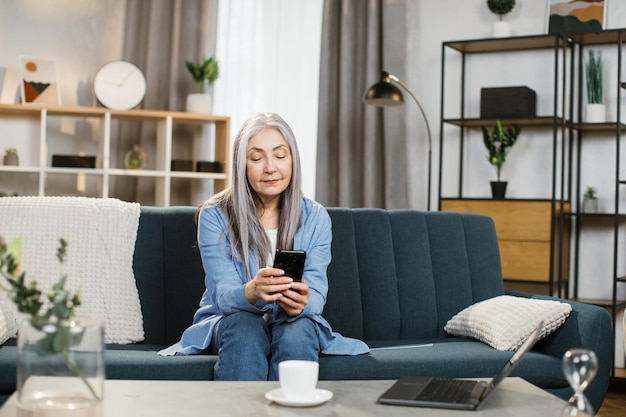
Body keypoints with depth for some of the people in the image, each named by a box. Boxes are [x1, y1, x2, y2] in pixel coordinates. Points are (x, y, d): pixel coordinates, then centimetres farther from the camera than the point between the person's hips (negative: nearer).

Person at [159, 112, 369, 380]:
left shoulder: (315, 218, -2)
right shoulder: (214, 216, -7)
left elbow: (316, 295, -11)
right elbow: (222, 295, -16)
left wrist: (300, 304, -37)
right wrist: (251, 293, -41)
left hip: (294, 326, 1)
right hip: (227, 324, -1)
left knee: (298, 327, -32)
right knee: (244, 323, -34)